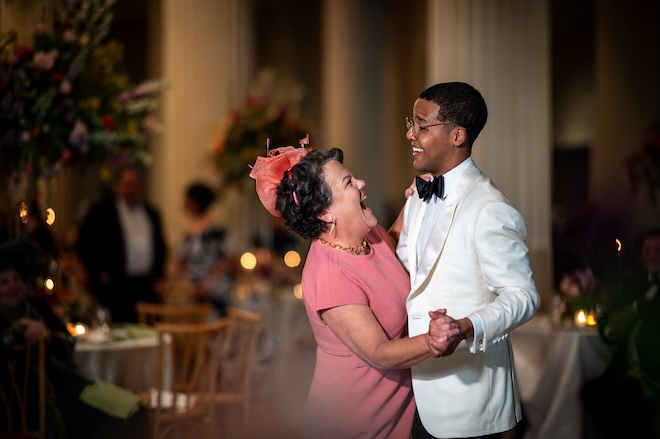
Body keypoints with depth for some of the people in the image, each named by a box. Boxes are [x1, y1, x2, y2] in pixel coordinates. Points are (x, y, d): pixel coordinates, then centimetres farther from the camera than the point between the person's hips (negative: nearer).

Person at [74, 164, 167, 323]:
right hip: (115, 287, -4)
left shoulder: (151, 213, 16)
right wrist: (98, 273, -4)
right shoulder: (101, 211, 1)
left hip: (148, 287, 4)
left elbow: (160, 248, 24)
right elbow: (82, 245, 0)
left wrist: (159, 276, 14)